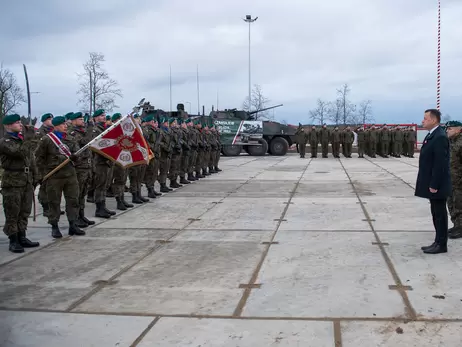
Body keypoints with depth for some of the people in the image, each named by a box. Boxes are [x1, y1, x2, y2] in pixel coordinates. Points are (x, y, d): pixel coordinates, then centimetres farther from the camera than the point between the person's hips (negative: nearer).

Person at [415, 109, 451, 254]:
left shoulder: (440, 137, -18)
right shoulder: (432, 135, 13)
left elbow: (440, 163, -22)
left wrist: (434, 185, -21)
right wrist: (431, 184, 15)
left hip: (437, 185, -10)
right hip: (432, 184, 10)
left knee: (440, 214, -1)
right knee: (436, 214, 14)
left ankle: (441, 245, 7)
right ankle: (438, 242, 22)